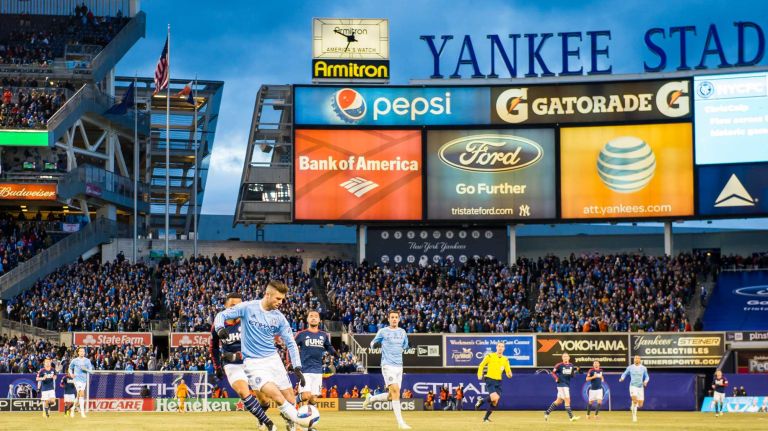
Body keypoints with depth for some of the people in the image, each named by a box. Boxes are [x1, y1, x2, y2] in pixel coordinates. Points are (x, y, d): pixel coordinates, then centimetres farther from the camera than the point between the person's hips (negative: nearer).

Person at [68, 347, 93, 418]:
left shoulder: (87, 361, 5)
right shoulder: (74, 361, 2)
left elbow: (90, 369, 3)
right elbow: (70, 368, 16)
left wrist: (86, 369, -18)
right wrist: (71, 374, -1)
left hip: (84, 379, 4)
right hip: (77, 379, -4)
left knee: (79, 396, 11)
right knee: (81, 394, -16)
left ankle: (73, 408, 30)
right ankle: (82, 411, -16)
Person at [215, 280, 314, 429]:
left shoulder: (279, 317, 2)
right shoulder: (248, 308, -8)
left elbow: (290, 343, 5)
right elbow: (223, 315, -4)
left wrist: (297, 368, -5)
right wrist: (220, 328, -27)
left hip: (273, 359, 5)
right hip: (253, 362, -5)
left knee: (290, 398, -2)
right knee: (275, 394, -24)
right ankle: (298, 419, -20)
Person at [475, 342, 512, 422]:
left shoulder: (505, 359, 6)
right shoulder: (490, 356, -5)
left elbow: (508, 371, 9)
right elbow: (481, 366, 5)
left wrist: (509, 375, -14)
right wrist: (480, 375, -8)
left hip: (498, 382, 5)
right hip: (490, 380, -5)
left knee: (495, 402, 1)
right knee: (495, 398, -24)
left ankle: (486, 418, 16)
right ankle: (481, 400, 4)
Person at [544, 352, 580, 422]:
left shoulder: (571, 365, 8)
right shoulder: (559, 365, -7)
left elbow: (572, 376, 8)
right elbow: (553, 372, -1)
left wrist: (575, 371, -10)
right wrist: (556, 378, -17)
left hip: (567, 385, 7)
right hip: (562, 384, -7)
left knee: (559, 401, 12)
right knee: (567, 400, -11)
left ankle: (547, 413, 22)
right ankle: (571, 417, -10)